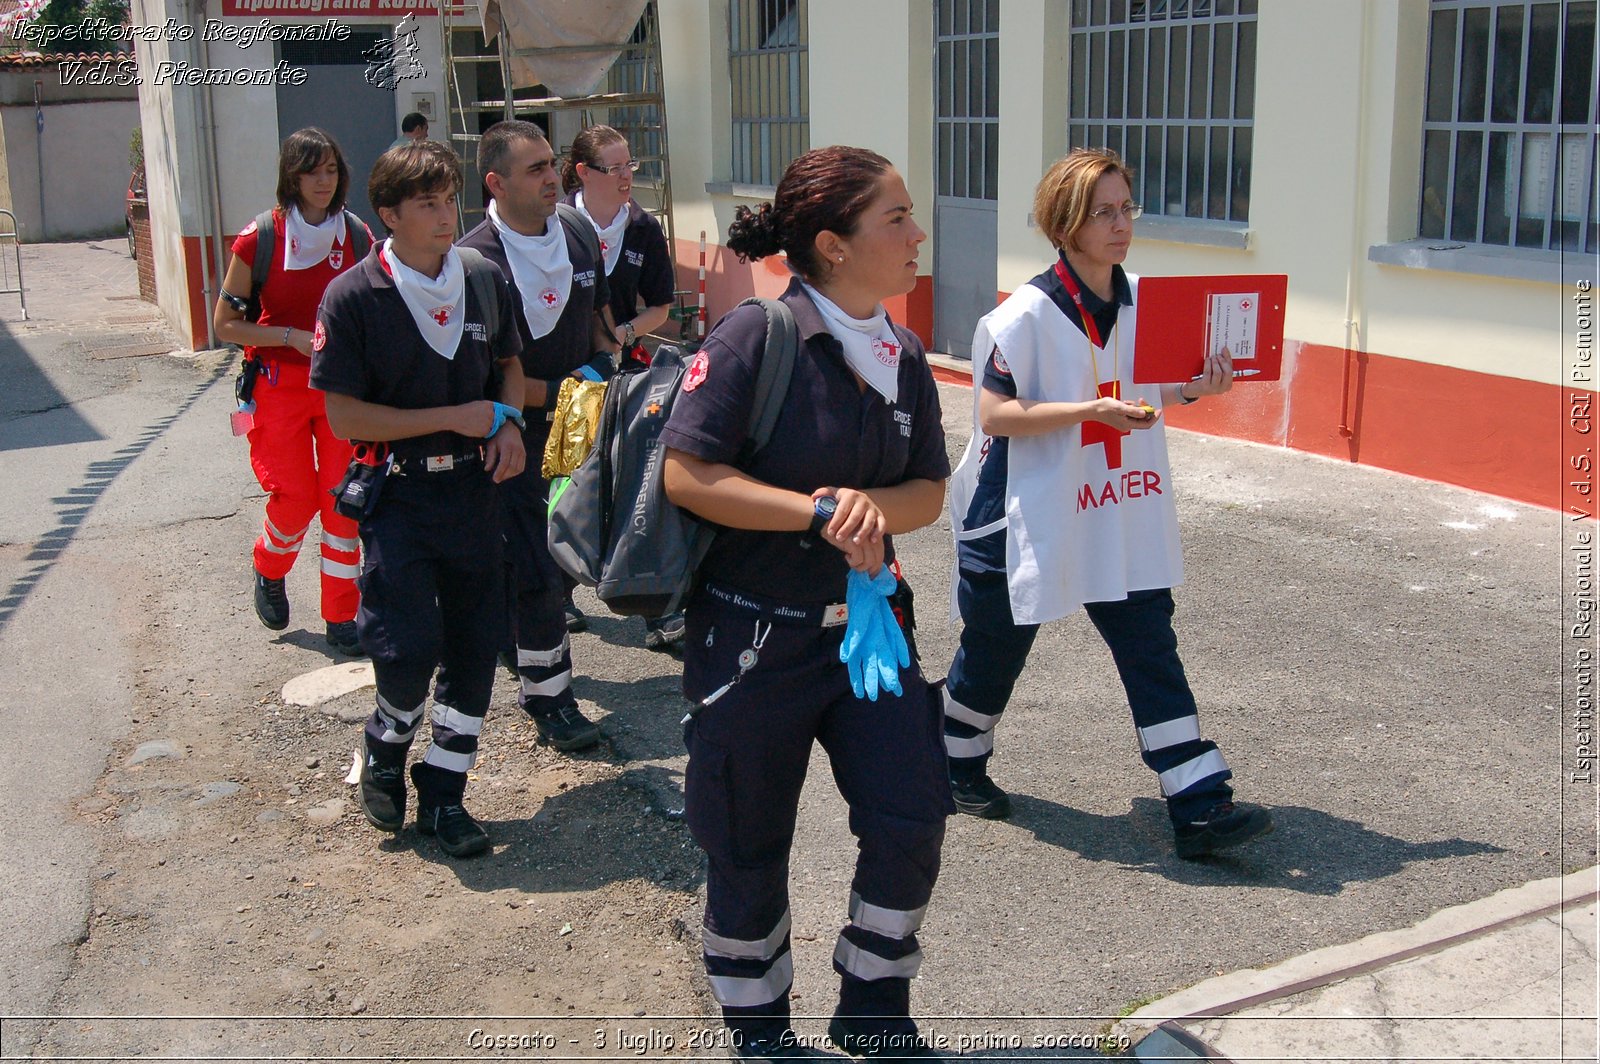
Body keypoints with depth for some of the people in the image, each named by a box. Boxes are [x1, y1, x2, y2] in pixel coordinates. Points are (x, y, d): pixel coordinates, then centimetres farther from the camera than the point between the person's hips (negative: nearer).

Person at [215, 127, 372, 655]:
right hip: (281, 385, -2)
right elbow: (225, 323, -4)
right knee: (295, 498, -3)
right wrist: (293, 338, -15)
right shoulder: (260, 239, -8)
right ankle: (269, 572, 31)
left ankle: (341, 618, 11)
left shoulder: (357, 235, 1)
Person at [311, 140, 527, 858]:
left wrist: (509, 424, 0)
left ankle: (443, 794, 21)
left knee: (475, 647, 5)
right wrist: (455, 417, -15)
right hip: (398, 494, -4)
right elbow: (346, 417, -12)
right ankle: (385, 749, 23)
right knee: (410, 648, -11)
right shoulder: (354, 298, -10)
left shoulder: (483, 280, 5)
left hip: (474, 488, 5)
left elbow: (509, 363, 20)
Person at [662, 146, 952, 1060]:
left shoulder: (904, 357, 4)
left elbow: (930, 492, 7)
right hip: (753, 634, -5)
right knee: (751, 847, 10)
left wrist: (873, 507, -15)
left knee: (912, 820, 3)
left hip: (865, 624, 6)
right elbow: (687, 474, -21)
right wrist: (820, 514, -23)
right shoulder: (758, 338, -16)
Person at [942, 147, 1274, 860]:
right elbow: (994, 414, -19)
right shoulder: (1026, 314, -18)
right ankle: (958, 765, 38)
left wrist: (1193, 389, -4)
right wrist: (1092, 411, -28)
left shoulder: (1142, 301, 3)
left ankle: (1200, 807, 5)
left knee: (1151, 649, 2)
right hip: (1025, 518, -5)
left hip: (1119, 516, 6)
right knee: (995, 648, 12)